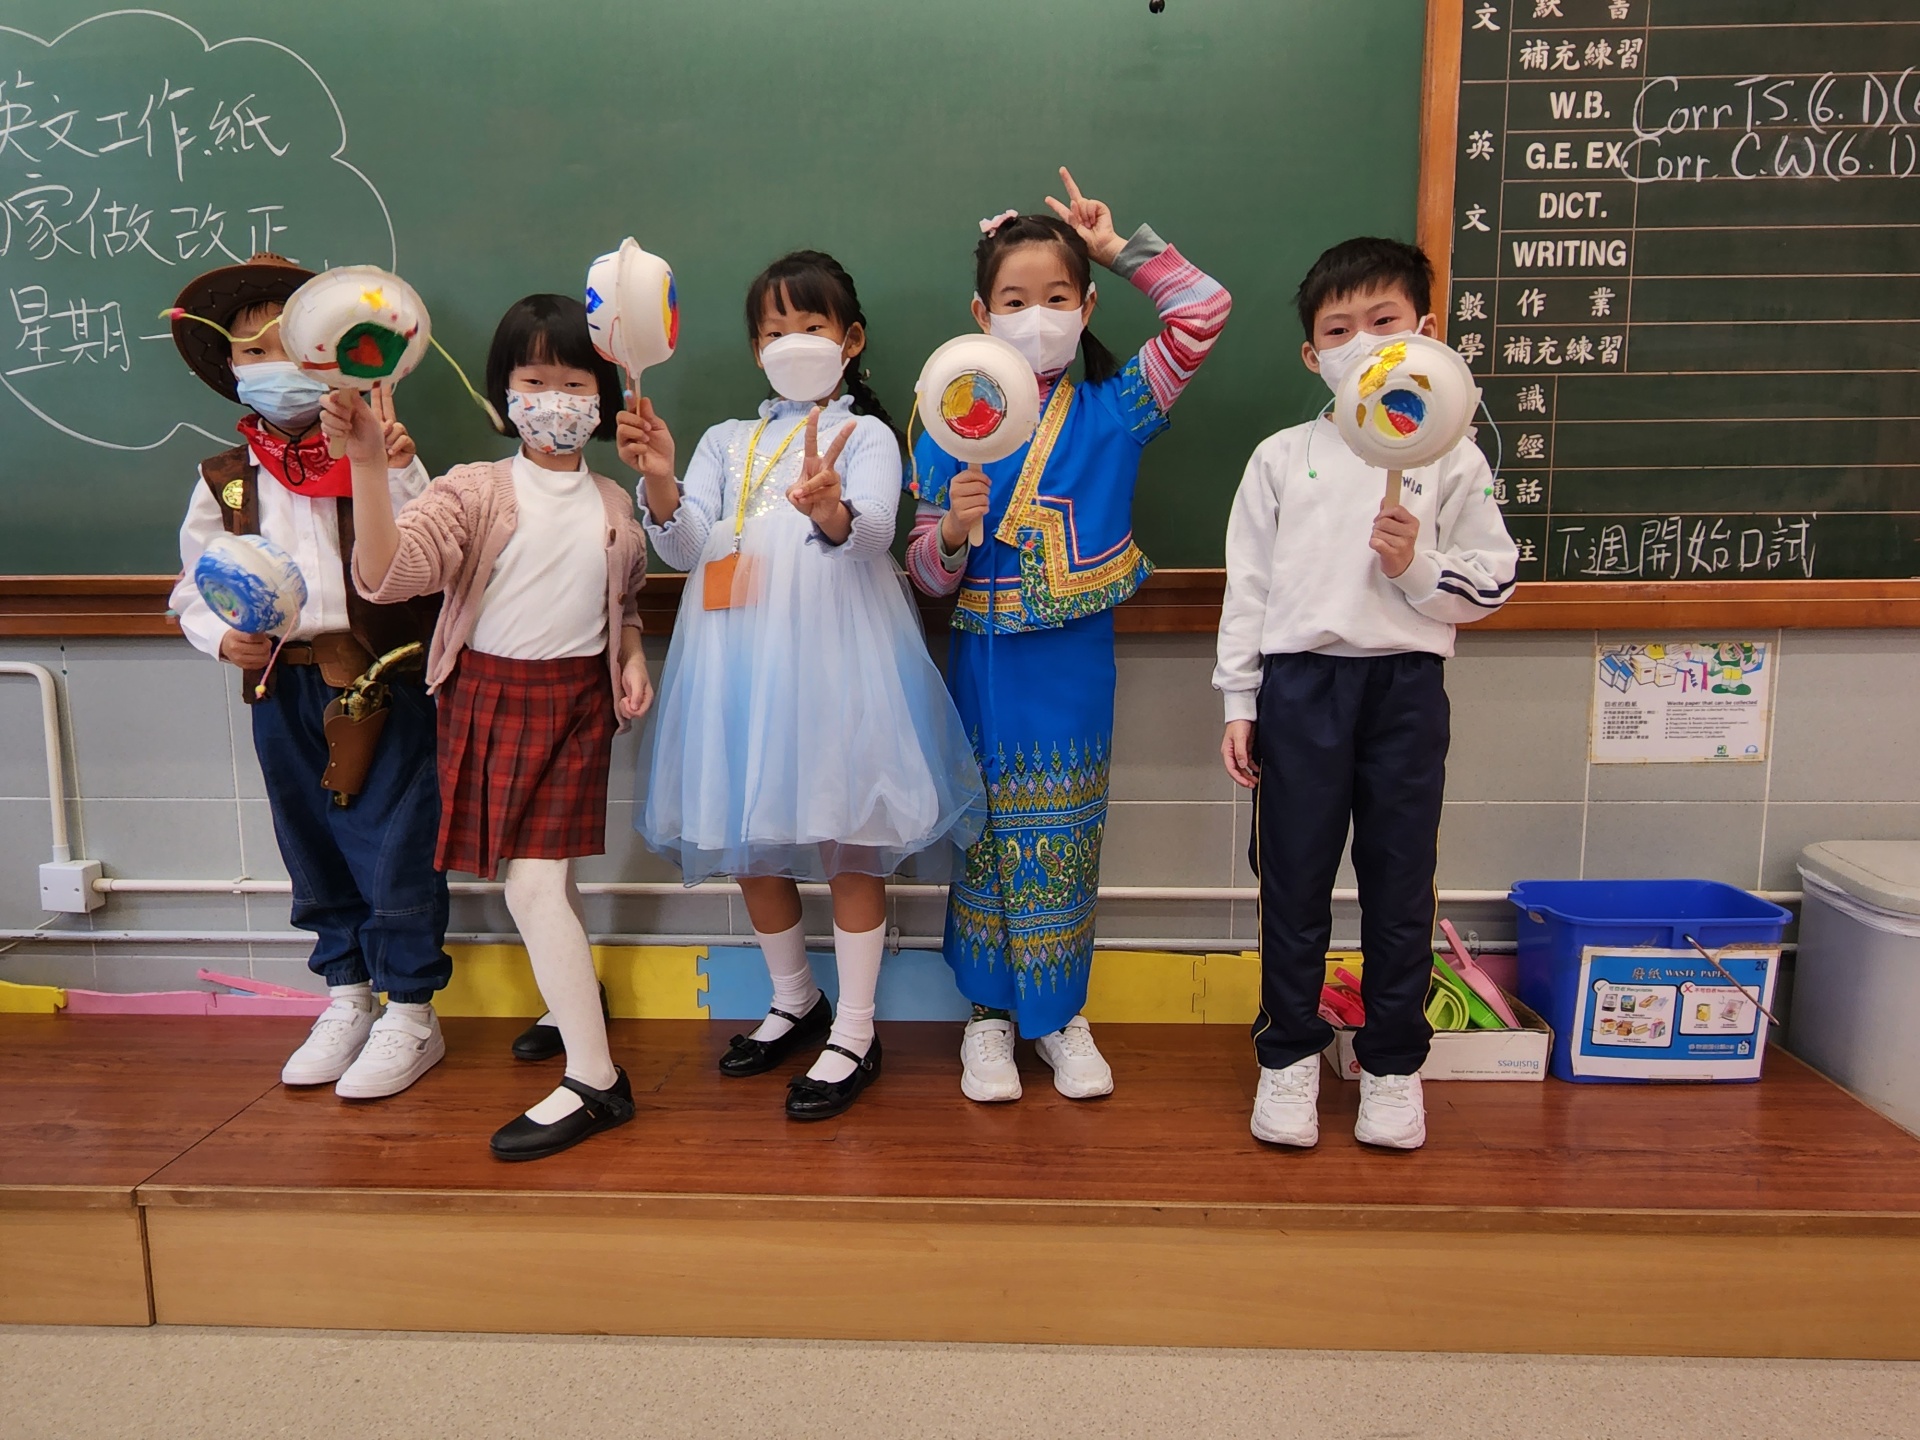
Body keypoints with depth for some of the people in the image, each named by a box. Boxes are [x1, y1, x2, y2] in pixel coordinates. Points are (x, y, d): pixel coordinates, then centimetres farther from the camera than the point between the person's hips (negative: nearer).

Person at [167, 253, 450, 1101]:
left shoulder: (381, 458, -4)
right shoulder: (225, 481, 6)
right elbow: (193, 586, 12)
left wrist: (394, 471, -26)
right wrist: (223, 638, -7)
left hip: (381, 681, -4)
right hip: (280, 688, 5)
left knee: (394, 846, 0)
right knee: (311, 848, 15)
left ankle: (410, 1013, 16)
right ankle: (347, 998, 32)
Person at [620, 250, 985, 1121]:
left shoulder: (866, 435, 4)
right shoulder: (727, 442, 17)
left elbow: (871, 532, -17)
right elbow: (686, 549, 4)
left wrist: (831, 512, -40)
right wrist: (661, 486, -16)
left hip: (830, 655, -5)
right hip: (741, 657, 5)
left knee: (846, 837, 1)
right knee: (746, 838, 12)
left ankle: (855, 1034, 15)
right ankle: (794, 1001, 34)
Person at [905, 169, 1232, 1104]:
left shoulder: (1112, 413, -1)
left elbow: (1204, 311, -7)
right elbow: (927, 574, -1)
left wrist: (1120, 246, -2)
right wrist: (952, 531, -22)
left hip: (1076, 665, 0)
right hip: (987, 662, 0)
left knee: (1066, 835, 10)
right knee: (987, 832, 9)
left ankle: (1061, 1012, 28)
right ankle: (989, 1011, 26)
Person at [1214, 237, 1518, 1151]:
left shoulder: (1451, 458, 6)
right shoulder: (1281, 458, 7)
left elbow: (1492, 583, 6)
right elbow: (1247, 585, 5)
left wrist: (1418, 565, -14)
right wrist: (1239, 704, 2)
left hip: (1406, 687, 0)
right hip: (1300, 683, 0)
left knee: (1400, 884, 8)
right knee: (1294, 879, 6)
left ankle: (1393, 1063, 25)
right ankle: (1290, 1056, 22)